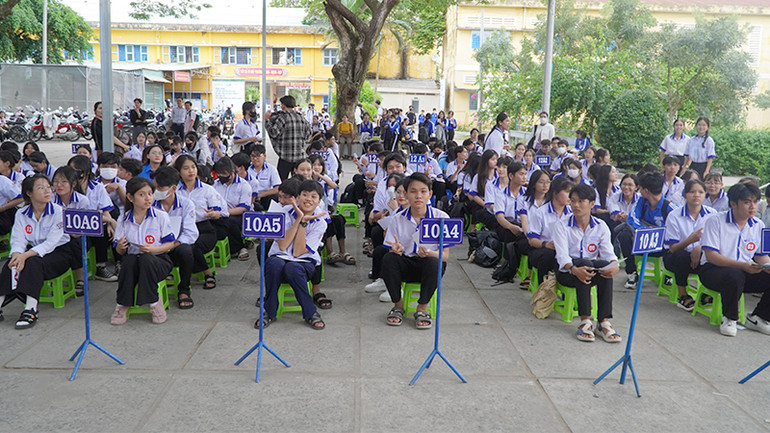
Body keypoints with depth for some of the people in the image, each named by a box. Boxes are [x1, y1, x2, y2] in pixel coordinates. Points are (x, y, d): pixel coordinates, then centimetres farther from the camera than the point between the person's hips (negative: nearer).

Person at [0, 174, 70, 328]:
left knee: (33, 262, -32)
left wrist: (25, 255, -32)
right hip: (35, 251, 5)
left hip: (59, 254, -4)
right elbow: (18, 241, -4)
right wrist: (16, 255, -28)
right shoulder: (21, 214, 3)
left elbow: (51, 243, -20)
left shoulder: (58, 211, -12)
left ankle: (30, 310, -36)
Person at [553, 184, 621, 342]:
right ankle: (585, 321, -37)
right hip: (567, 272, -3)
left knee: (606, 266, -32)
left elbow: (608, 252, -5)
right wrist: (574, 269, -38)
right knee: (584, 262, -36)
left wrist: (615, 265, -30)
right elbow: (562, 255, -16)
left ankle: (604, 322, -34)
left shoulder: (600, 226, 6)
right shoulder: (561, 226, -4)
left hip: (592, 270, 3)